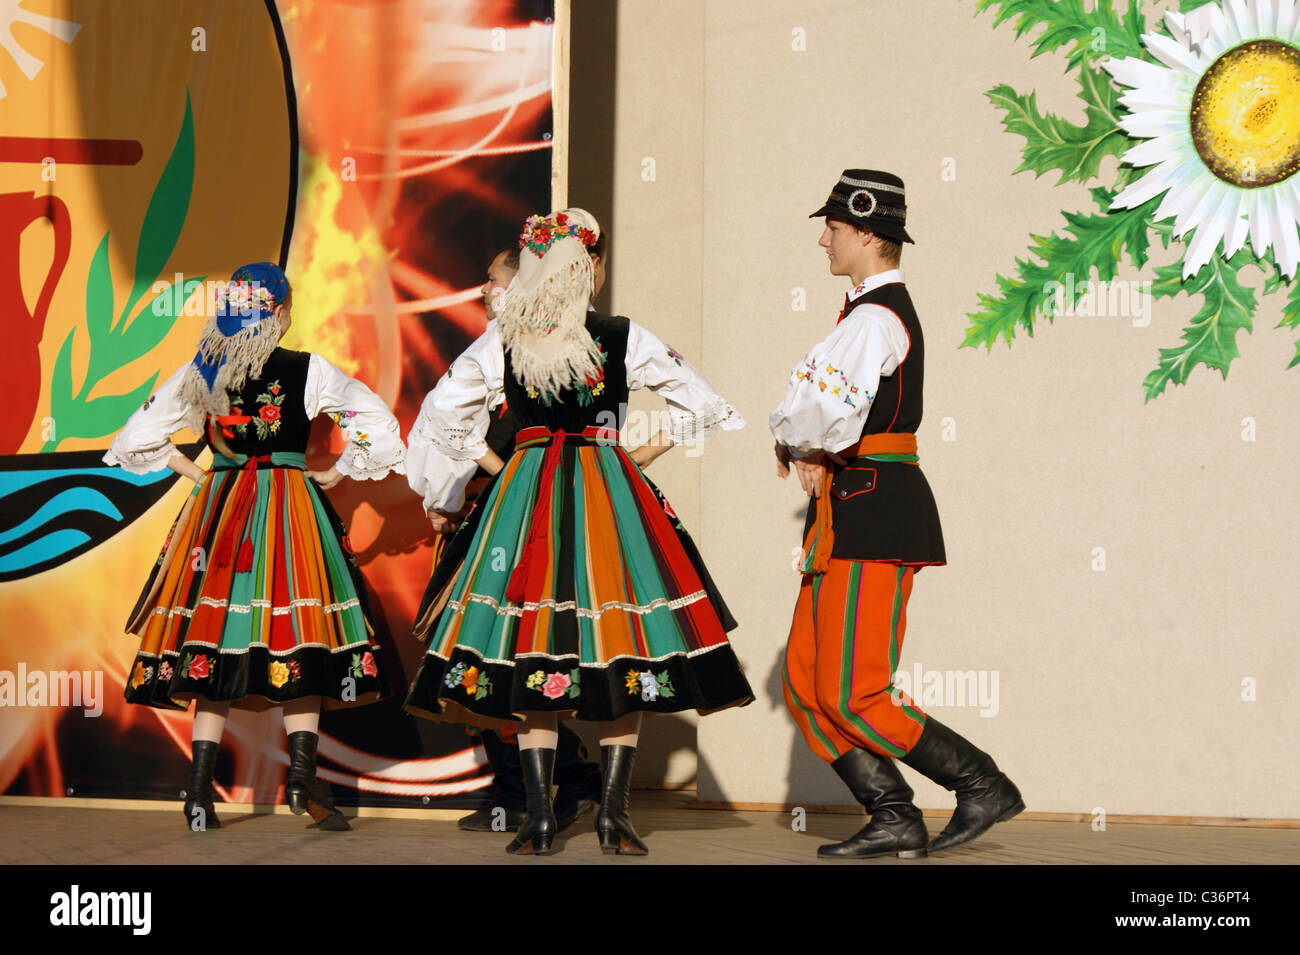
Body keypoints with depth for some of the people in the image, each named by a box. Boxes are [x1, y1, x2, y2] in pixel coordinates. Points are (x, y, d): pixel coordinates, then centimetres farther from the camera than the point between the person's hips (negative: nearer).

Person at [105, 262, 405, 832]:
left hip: (217, 509, 3)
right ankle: (301, 773, -11)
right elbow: (380, 426, -7)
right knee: (295, 639, 1)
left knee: (213, 640, 5)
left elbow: (135, 439, 7)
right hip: (289, 504, -3)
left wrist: (193, 472, 14)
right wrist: (335, 474, 5)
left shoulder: (199, 374, 3)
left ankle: (200, 792, 0)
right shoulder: (309, 371, -5)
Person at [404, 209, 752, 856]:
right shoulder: (623, 339, -4)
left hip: (524, 496, 2)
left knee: (531, 651, 4)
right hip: (609, 497, -1)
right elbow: (703, 406, 4)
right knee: (622, 650, 4)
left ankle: (539, 814, -2)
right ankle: (613, 814, 0)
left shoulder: (500, 343, 0)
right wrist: (640, 456, 12)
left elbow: (442, 415, 9)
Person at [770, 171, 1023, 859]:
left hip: (873, 517, -10)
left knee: (854, 695, -9)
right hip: (848, 515, 10)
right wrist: (814, 454, -2)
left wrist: (792, 443, -7)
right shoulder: (877, 312, 18)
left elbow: (826, 408, -28)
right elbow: (820, 399, 19)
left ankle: (983, 784, 0)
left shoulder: (875, 319, -15)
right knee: (807, 686, 6)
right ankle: (894, 818, 6)